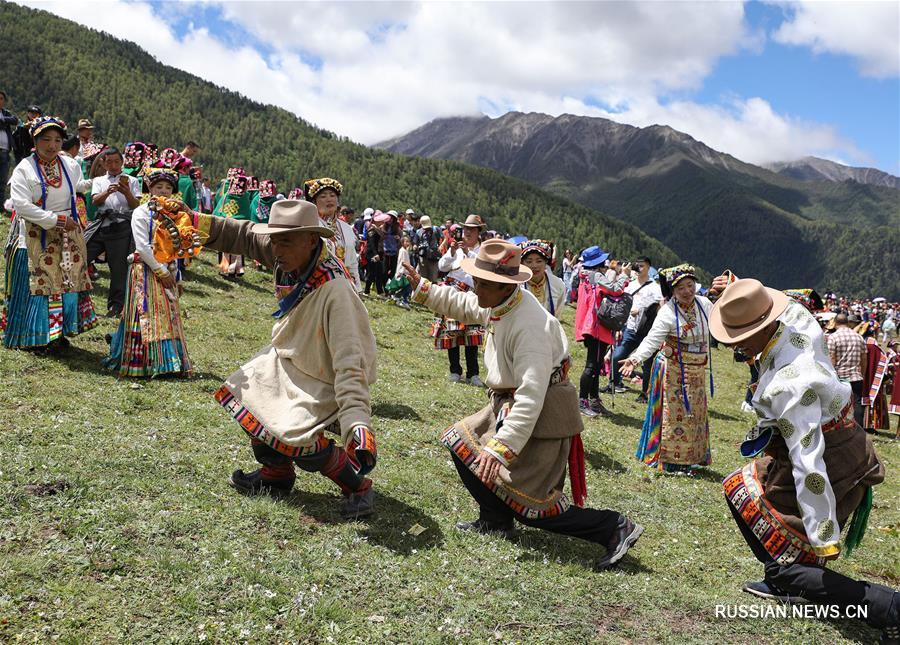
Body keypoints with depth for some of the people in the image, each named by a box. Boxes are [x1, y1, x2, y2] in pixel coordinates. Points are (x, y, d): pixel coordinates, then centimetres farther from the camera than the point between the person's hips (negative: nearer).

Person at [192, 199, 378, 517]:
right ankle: (275, 475, 37)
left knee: (298, 441, -22)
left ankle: (358, 486, 3)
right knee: (247, 395, 19)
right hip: (288, 360, 9)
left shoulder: (335, 291, -36)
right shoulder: (293, 256, -14)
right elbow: (246, 235, 3)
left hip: (323, 380, -9)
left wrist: (358, 423, -48)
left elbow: (349, 362, -40)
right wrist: (196, 223, -7)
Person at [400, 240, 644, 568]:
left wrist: (501, 447, -37)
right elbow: (461, 304, 23)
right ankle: (495, 520, 29)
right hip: (508, 404, 10)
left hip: (542, 415, -10)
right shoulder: (501, 304, -1)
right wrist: (422, 288, 14)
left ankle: (614, 528, 1)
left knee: (527, 503, -5)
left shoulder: (529, 326, -30)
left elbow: (532, 395, -34)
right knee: (461, 443, 17)